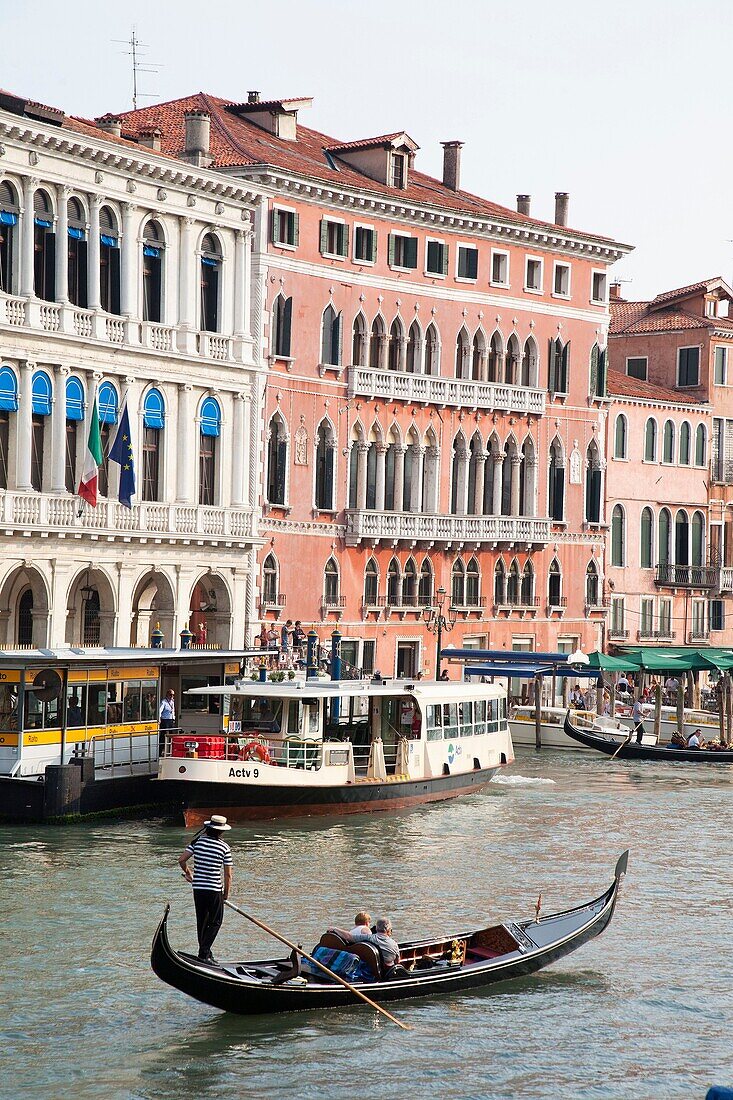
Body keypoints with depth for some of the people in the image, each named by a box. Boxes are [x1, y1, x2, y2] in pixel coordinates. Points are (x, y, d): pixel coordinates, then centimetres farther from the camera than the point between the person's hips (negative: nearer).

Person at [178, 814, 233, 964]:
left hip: (198, 888, 4)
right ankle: (204, 953, -6)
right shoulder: (224, 848, -8)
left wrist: (187, 872, 19)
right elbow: (228, 874, -6)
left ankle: (204, 952, 20)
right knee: (216, 922, 6)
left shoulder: (198, 841, 0)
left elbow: (181, 860, -2)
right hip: (214, 890, -4)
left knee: (202, 921, 16)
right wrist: (226, 893, 7)